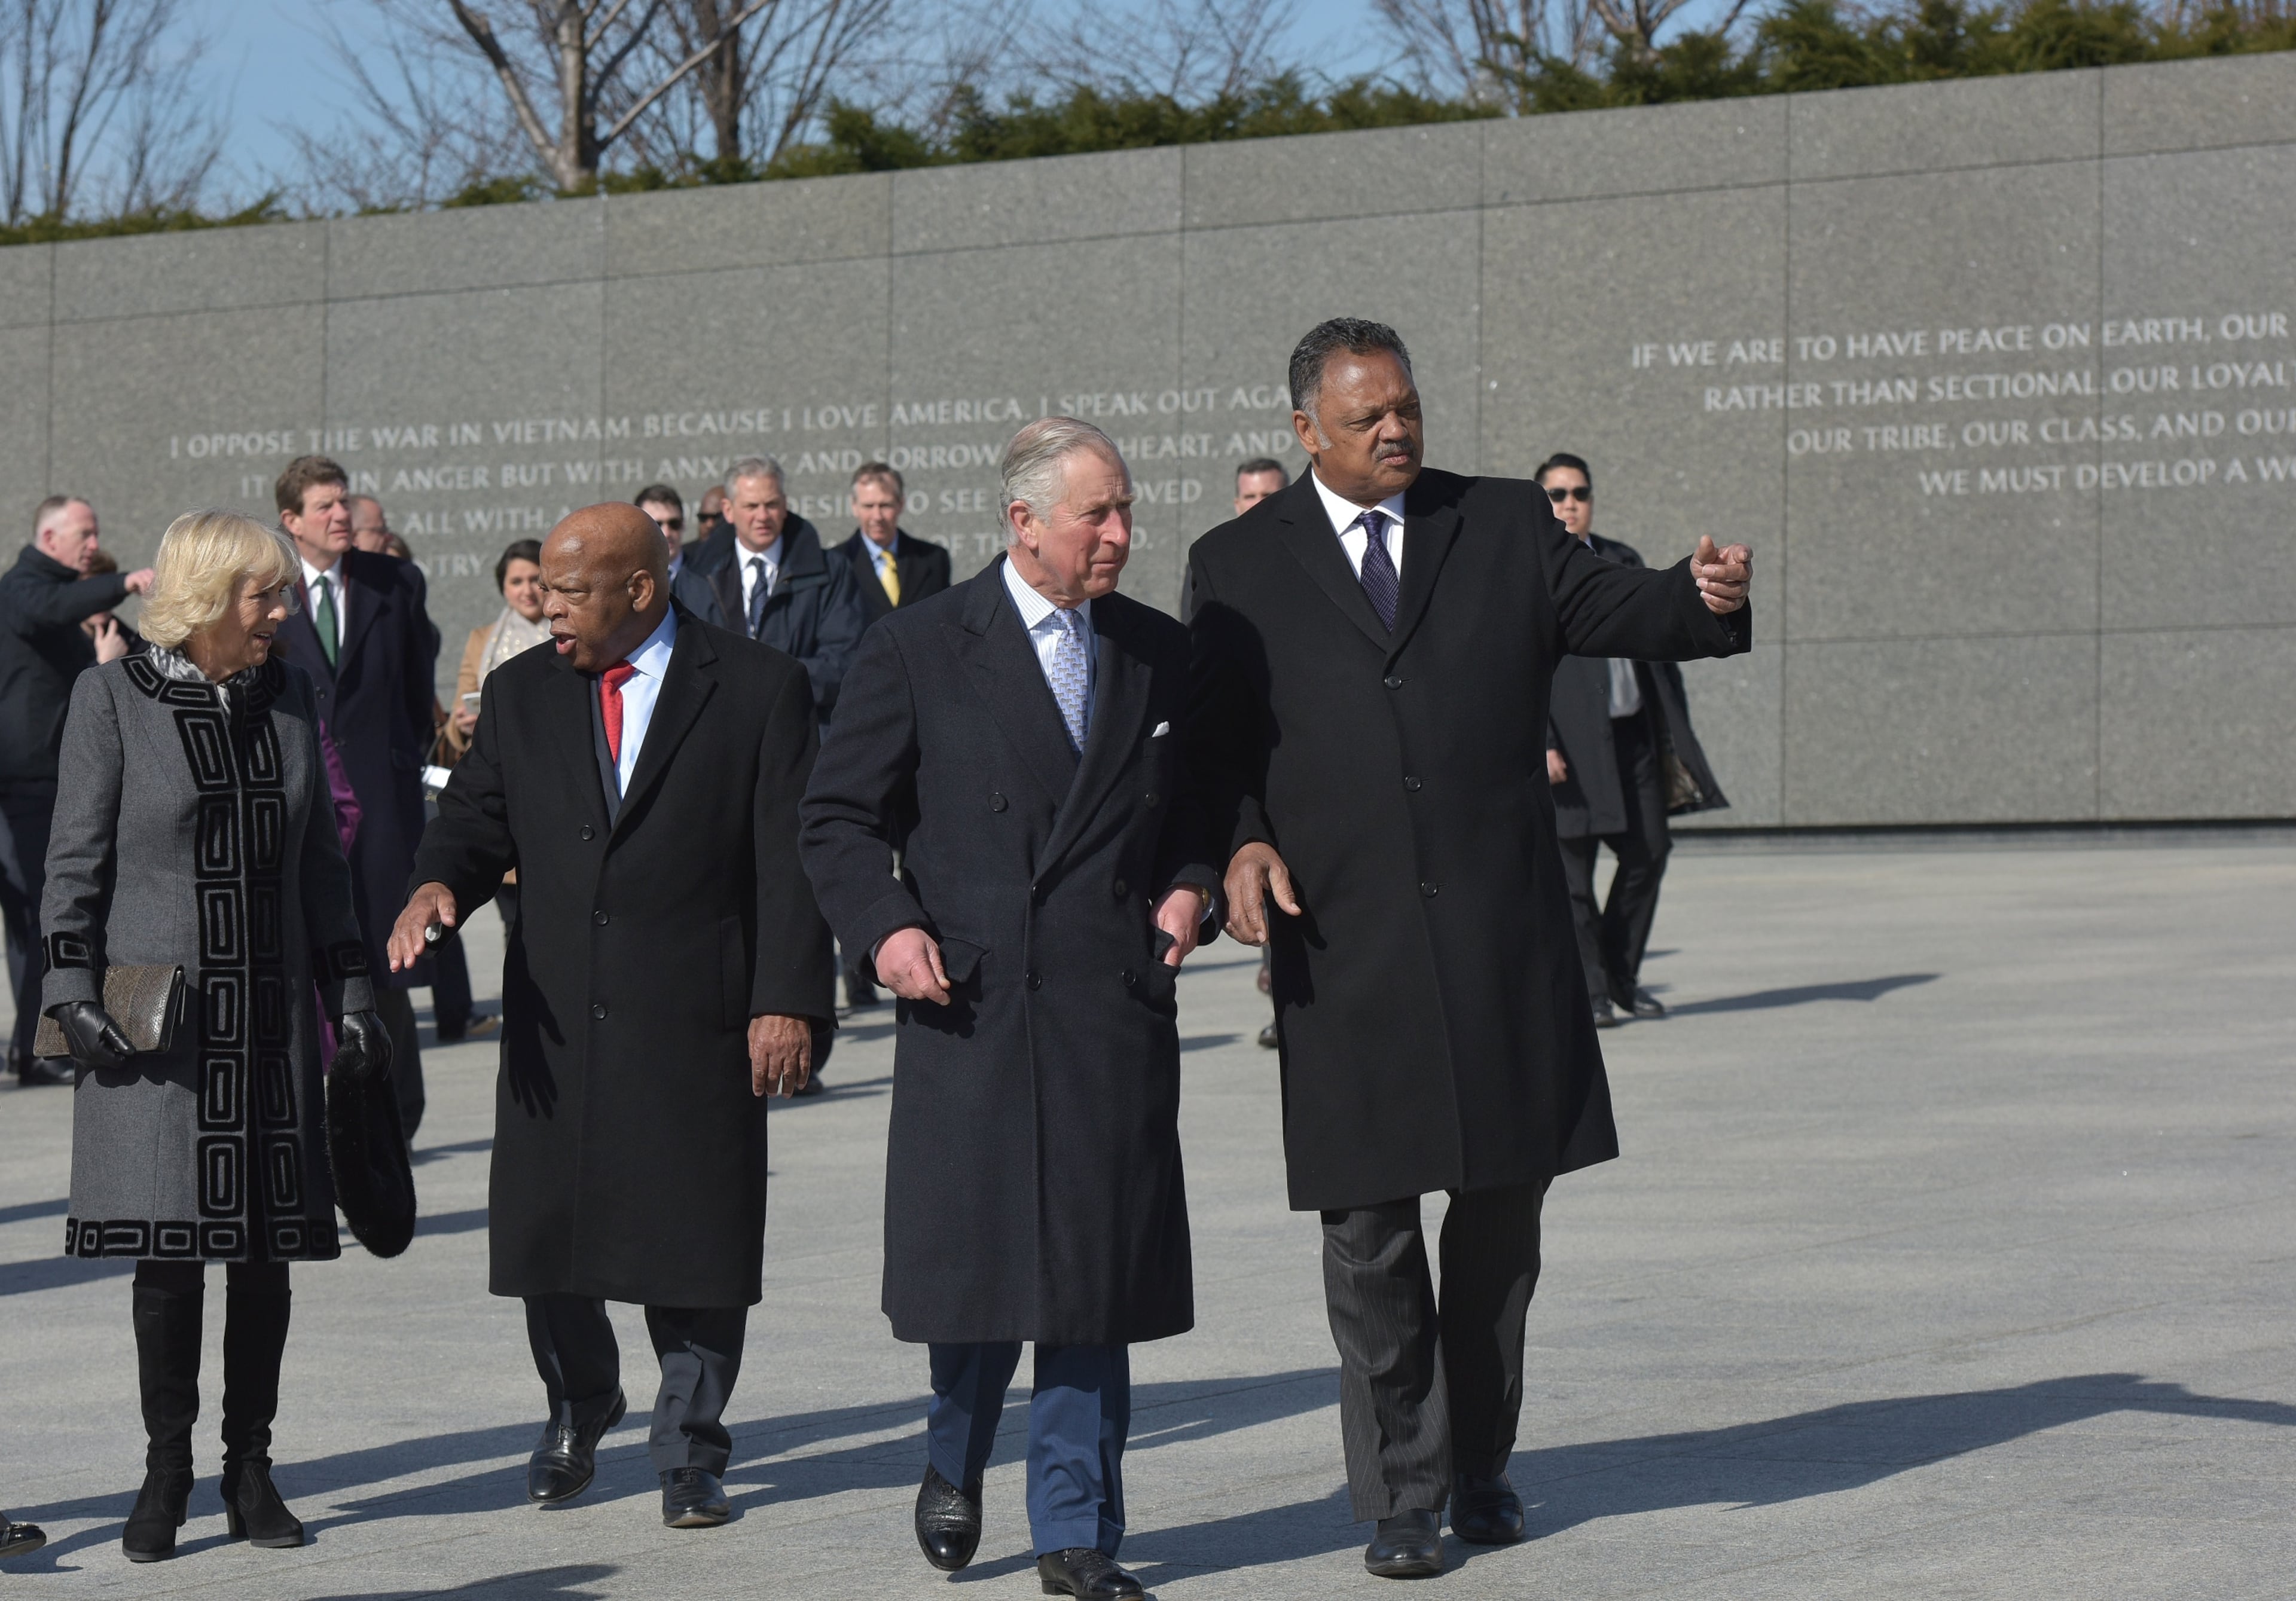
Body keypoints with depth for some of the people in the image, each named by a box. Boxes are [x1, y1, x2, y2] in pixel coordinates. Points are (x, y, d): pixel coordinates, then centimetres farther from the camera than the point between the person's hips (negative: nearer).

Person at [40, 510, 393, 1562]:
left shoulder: (289, 696, 10)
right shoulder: (113, 696, -3)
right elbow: (76, 854, -1)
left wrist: (349, 991, 9)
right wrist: (74, 989, -8)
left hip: (272, 1011, 4)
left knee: (266, 1247, 5)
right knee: (169, 1247, -2)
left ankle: (250, 1465, 15)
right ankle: (166, 1467, 10)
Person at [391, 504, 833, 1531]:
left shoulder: (758, 690, -1)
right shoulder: (521, 693, 11)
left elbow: (791, 858, -3)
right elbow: (478, 818, 10)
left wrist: (787, 1001, -10)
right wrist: (436, 884, -13)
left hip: (696, 1019, -3)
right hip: (555, 1017, 3)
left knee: (695, 1247, 1)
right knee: (549, 1234, 8)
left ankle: (689, 1454, 15)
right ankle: (577, 1417, 31)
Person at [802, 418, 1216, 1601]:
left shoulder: (1160, 654, 11)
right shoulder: (919, 649, 1)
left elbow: (1198, 804, 23)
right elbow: (839, 817, 3)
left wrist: (1189, 886, 4)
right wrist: (887, 925, -11)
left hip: (1114, 1012, 2)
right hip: (970, 1003, -2)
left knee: (1097, 1276, 1)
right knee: (969, 1257, 2)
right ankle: (954, 1463, 31)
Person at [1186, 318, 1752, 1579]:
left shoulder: (1504, 526, 11)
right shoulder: (1238, 564, 7)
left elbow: (1611, 610, 1)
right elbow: (1213, 737, 6)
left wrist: (1702, 597, -20)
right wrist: (1242, 841, -12)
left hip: (1501, 931, 2)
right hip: (1344, 944, -1)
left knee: (1503, 1211, 8)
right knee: (1370, 1228, 0)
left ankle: (1478, 1461, 25)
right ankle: (1402, 1493, 11)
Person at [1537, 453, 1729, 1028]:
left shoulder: (1624, 562, 17)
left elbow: (1656, 646, 19)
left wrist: (1675, 733, 13)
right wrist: (1540, 744, -18)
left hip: (1634, 734, 6)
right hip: (1572, 745, -6)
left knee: (1648, 853, 6)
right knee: (1571, 867, -2)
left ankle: (1622, 976, 20)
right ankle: (1588, 989, 6)